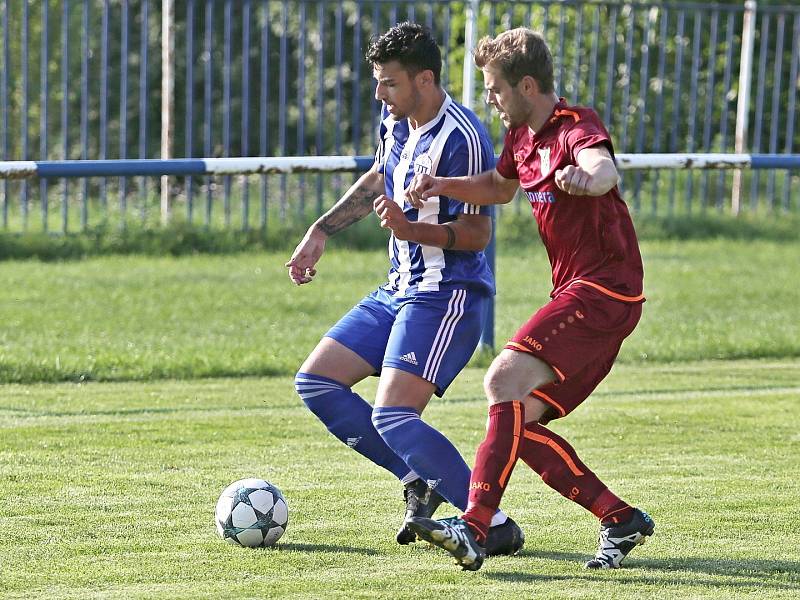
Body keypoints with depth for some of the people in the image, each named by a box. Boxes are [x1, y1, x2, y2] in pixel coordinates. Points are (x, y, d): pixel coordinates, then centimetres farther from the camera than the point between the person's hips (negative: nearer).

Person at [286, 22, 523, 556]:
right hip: (399, 290, 10)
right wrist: (320, 233, 27)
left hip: (447, 296, -10)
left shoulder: (461, 138, -21)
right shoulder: (397, 123, 6)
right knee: (316, 382, 9)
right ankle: (422, 483, 12)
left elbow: (478, 232, -20)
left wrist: (412, 229, -34)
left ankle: (496, 526, -13)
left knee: (392, 417, -20)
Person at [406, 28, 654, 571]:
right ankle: (620, 519, 6)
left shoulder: (576, 127, -14)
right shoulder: (523, 137, 14)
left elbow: (605, 167, -38)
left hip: (603, 292, -10)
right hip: (578, 295, 10)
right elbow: (499, 188, 35)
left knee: (505, 381, -25)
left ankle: (475, 527, -33)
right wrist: (442, 186, 17)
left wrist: (587, 176, -62)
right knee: (519, 424, 3)